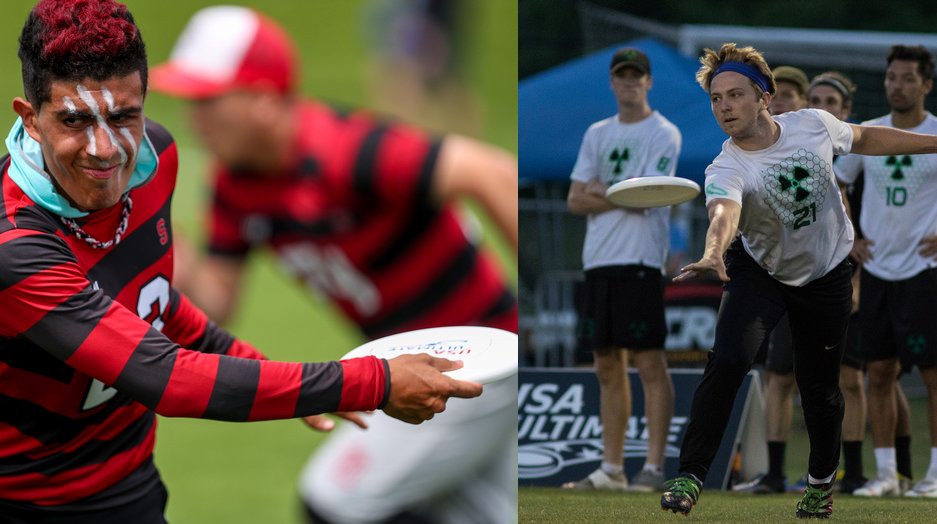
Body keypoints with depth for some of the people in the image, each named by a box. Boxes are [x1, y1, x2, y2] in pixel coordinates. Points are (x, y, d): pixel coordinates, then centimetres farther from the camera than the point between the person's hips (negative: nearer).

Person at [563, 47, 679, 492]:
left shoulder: (664, 134, -2)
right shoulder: (597, 135, 17)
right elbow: (575, 201, 10)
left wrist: (599, 190, 0)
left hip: (640, 263, -7)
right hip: (598, 263, 7)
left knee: (649, 364, -8)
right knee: (608, 367, 8)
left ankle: (654, 467, -10)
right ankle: (611, 468, 11)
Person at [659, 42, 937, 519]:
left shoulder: (813, 125, -16)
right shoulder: (726, 170, -27)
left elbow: (863, 139, 5)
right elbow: (725, 213, -48)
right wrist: (714, 253, -71)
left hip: (827, 275, 2)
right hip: (759, 273, -2)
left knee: (819, 386, 7)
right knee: (727, 360, -24)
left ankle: (821, 480, 34)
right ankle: (691, 475, -15)